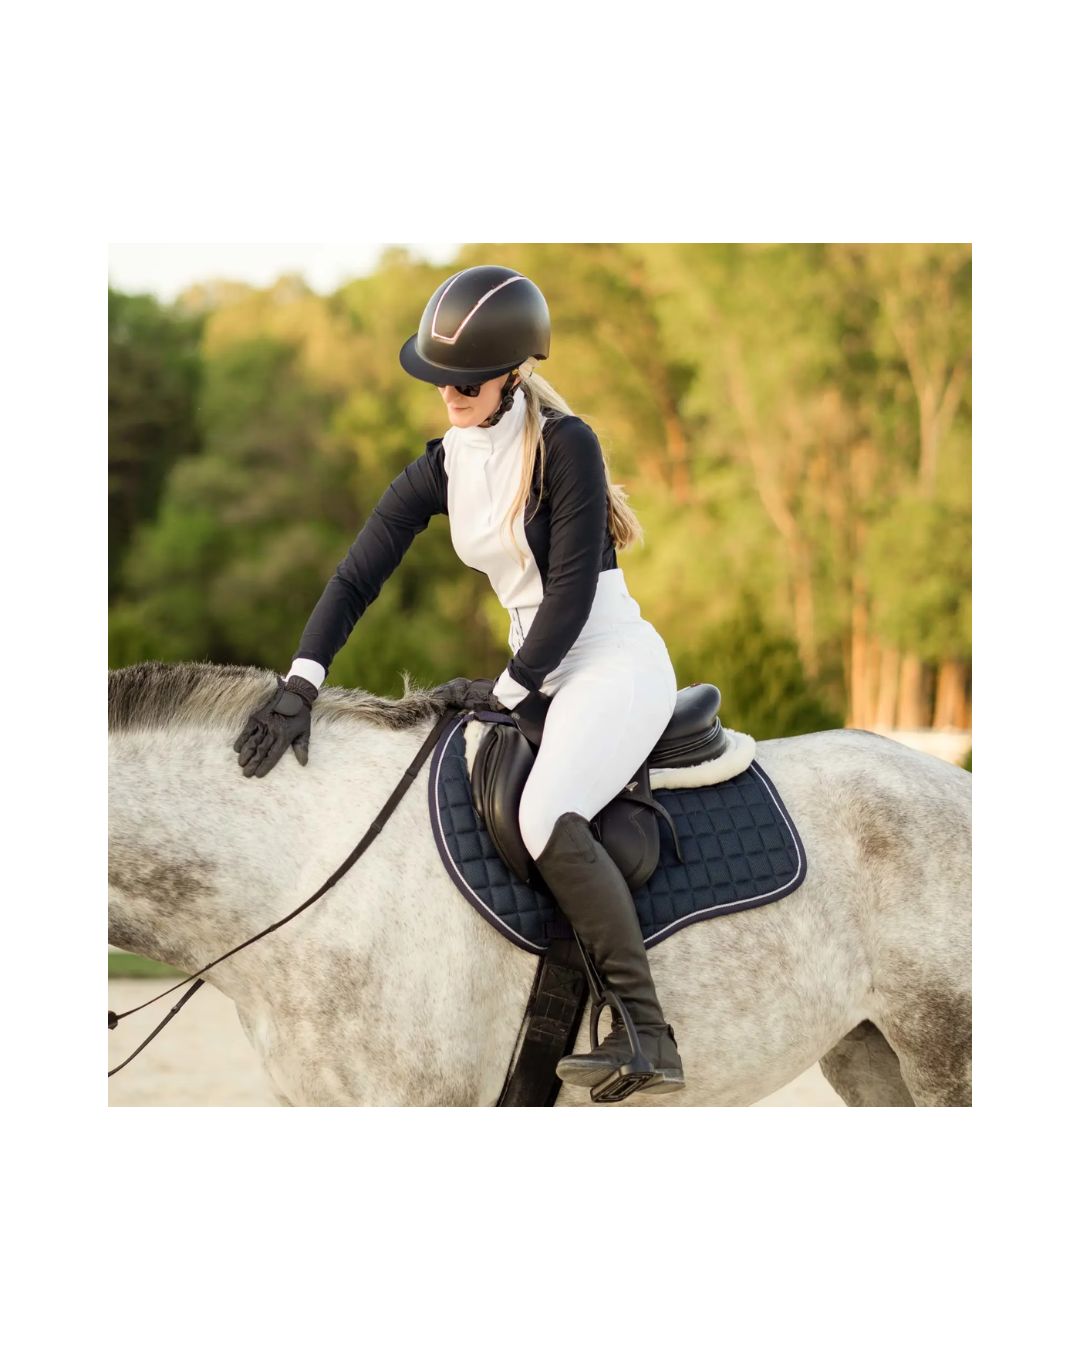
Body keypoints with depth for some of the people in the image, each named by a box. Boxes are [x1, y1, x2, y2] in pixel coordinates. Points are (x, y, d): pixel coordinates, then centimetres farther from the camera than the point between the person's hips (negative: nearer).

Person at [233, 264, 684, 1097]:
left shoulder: (565, 445, -14)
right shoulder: (444, 468, 6)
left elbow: (570, 590, -17)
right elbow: (359, 574, -1)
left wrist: (508, 691, -14)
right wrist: (301, 685, -12)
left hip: (615, 661, -9)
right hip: (542, 678, 9)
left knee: (547, 816, -30)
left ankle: (647, 1037, -28)